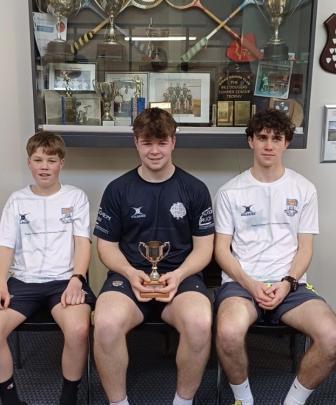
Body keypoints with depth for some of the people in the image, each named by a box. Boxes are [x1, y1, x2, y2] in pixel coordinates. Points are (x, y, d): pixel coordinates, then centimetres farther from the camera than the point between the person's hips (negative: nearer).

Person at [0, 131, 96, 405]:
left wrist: (76, 280, -16)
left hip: (65, 279, -2)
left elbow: (83, 243, 1)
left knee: (78, 329, -31)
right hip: (24, 280, 3)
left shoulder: (76, 197, 9)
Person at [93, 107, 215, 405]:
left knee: (200, 324, -32)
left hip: (180, 275, 0)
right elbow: (107, 244, 8)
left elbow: (204, 247, 5)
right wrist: (130, 273, -11)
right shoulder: (118, 189, 6)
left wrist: (178, 275, -13)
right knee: (106, 324, -31)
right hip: (130, 274, 1)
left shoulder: (195, 189, 5)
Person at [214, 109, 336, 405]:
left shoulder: (304, 189, 8)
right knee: (229, 333, -33)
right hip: (241, 281, -1)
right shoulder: (230, 192, 4)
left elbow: (305, 247, 8)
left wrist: (287, 283, -10)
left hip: (290, 284, 2)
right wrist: (251, 285, -12)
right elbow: (222, 249, 3)